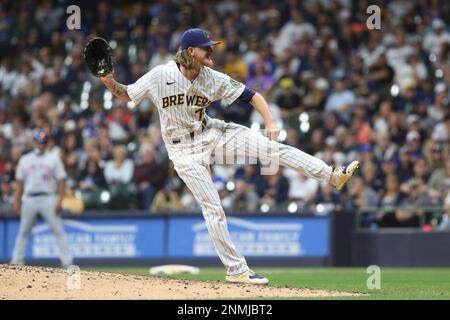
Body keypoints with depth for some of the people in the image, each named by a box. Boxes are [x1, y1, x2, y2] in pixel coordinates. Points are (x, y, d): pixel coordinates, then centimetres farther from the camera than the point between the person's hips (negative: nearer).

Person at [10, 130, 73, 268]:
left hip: (48, 198, -2)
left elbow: (61, 180, 1)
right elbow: (19, 182, 14)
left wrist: (59, 200, -9)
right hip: (29, 199, 2)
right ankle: (17, 261, 12)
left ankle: (67, 262, -7)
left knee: (58, 230, -7)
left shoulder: (53, 159, 6)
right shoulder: (25, 160, 12)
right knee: (24, 231, 6)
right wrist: (17, 201, 6)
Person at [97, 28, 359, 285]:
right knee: (213, 209, -6)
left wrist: (270, 122, -21)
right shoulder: (160, 76, -17)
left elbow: (252, 96, -7)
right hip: (184, 149, -3)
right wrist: (111, 83, -26)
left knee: (273, 147, -13)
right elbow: (126, 94, -5)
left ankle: (333, 176, -12)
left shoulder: (214, 79, -9)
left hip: (211, 133, 3)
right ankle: (236, 269, 3)